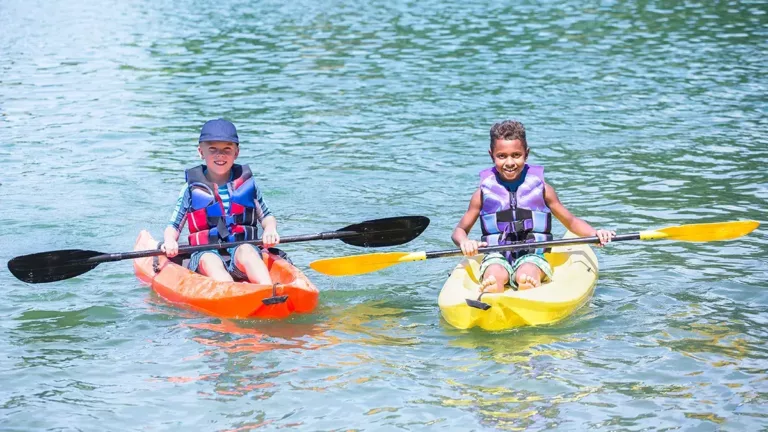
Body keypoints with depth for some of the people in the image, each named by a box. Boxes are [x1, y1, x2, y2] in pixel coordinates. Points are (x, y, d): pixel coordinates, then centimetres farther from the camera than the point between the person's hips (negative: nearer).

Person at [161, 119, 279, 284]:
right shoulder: (192, 189, 10)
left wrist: (270, 230, -3)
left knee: (245, 251, -35)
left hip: (244, 250, 1)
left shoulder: (247, 183, 13)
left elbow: (266, 216, 20)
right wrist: (170, 241, -11)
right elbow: (173, 227, 12)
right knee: (210, 261, -36)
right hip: (205, 253, -1)